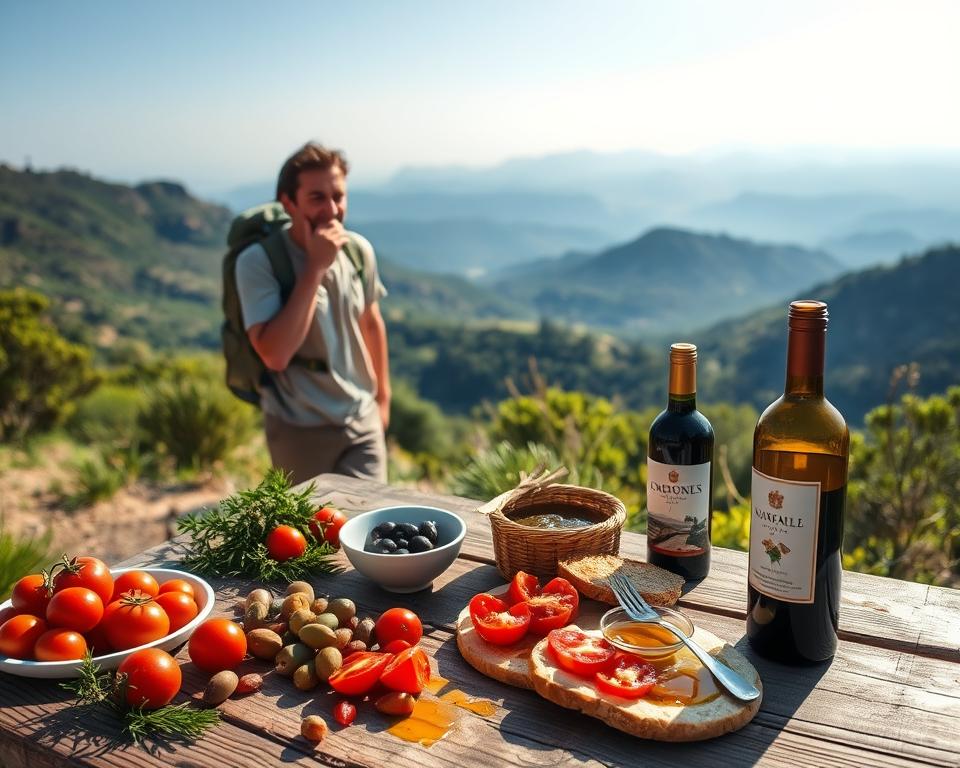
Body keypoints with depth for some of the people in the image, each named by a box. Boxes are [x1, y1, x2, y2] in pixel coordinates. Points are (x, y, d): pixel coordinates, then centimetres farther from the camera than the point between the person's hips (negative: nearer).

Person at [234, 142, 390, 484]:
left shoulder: (359, 250, -3)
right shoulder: (258, 262, -18)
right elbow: (275, 355, -30)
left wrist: (383, 394, 19)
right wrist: (315, 267, -28)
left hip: (363, 420, 4)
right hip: (300, 431, -3)